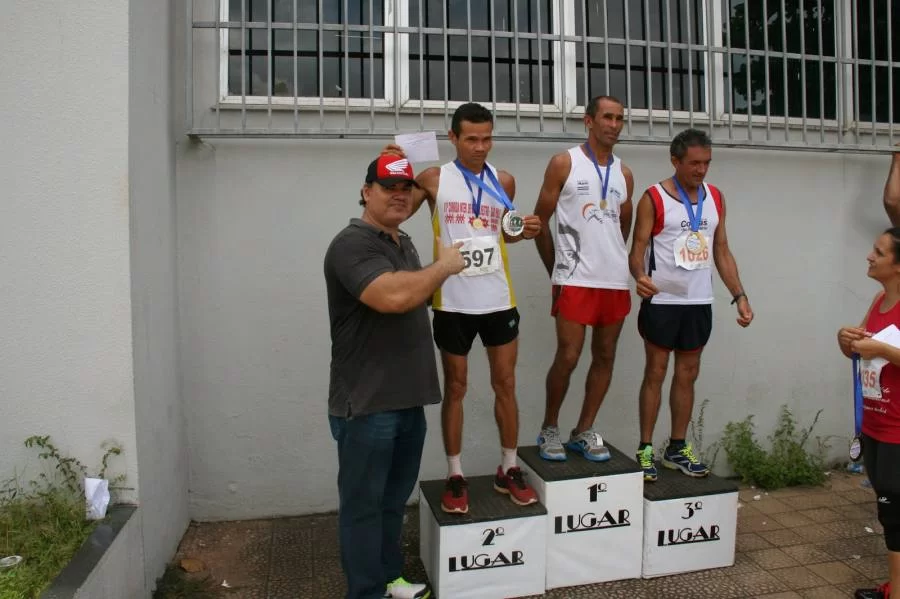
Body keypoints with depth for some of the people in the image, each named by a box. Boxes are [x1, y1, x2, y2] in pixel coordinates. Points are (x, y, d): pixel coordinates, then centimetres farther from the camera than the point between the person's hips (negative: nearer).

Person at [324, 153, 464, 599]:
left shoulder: (403, 243, 15)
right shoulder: (352, 244, -15)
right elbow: (393, 296, -30)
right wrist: (444, 267, -17)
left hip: (407, 399, 9)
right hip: (366, 404, -9)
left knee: (394, 498, 20)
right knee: (364, 503, 6)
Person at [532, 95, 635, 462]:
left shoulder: (624, 174, 13)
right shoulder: (564, 163, -1)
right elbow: (541, 222, -1)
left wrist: (612, 262, 16)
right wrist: (556, 273, 1)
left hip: (616, 281, 5)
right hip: (575, 280, -5)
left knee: (605, 358, 7)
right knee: (567, 358, -6)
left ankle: (584, 432, 20)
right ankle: (549, 429, 14)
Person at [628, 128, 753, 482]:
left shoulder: (715, 197, 8)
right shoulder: (654, 198, -8)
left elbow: (722, 251, 11)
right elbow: (638, 248, -11)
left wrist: (739, 295, 4)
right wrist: (640, 275, -33)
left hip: (699, 302, 5)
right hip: (662, 301, -5)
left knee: (688, 374, 11)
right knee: (655, 373, 1)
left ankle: (678, 448, 24)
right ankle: (645, 449, 12)